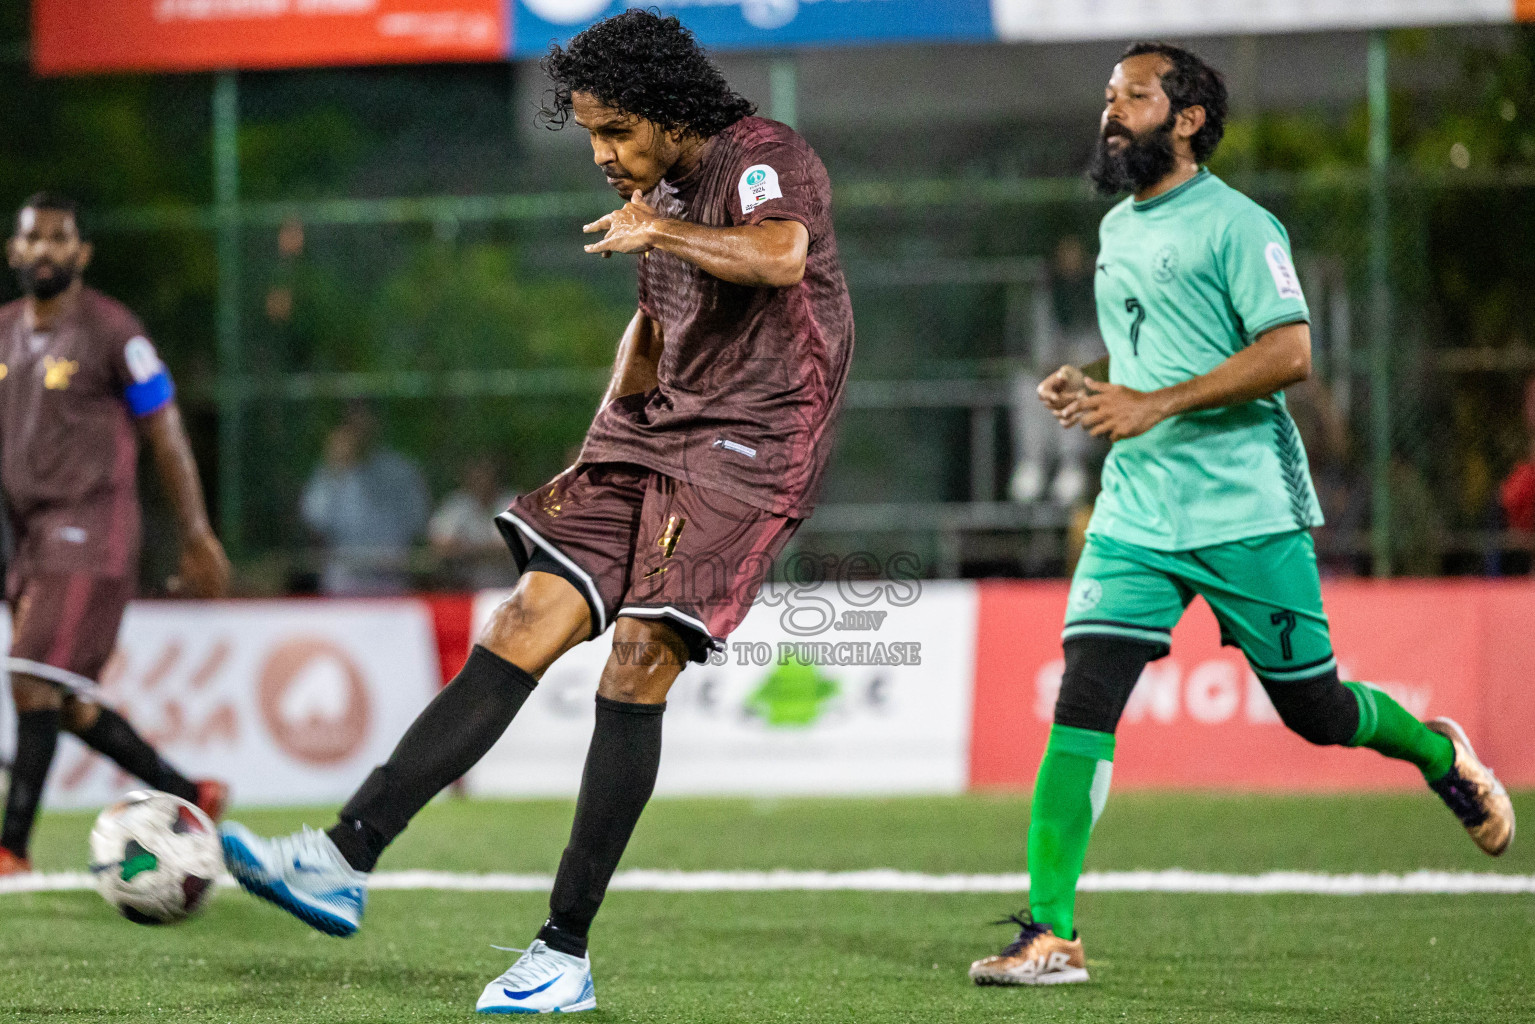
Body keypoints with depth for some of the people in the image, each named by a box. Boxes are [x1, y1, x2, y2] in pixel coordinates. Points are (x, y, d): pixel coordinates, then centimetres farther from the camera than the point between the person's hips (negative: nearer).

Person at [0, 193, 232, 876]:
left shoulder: (112, 333, -6)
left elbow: (165, 437, -2)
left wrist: (197, 538, -1)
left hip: (91, 532, -7)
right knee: (68, 704, 9)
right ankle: (192, 798, 25)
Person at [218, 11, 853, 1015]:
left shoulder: (765, 157, -11)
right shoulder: (662, 188, 15)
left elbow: (780, 256, -34)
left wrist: (661, 228, -32)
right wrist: (600, 447, 20)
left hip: (753, 443, -8)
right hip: (655, 435, 8)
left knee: (636, 665, -16)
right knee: (527, 625, -5)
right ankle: (344, 861, -11)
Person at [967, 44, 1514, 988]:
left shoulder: (1236, 225, -9)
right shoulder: (1117, 229, 16)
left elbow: (1288, 353, -17)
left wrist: (1156, 404, -21)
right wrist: (1089, 385, 7)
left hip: (1247, 510, -6)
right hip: (1136, 512, 6)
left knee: (1315, 710, 5)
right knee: (1082, 703, -10)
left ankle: (1441, 753, 38)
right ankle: (1050, 935, -12)